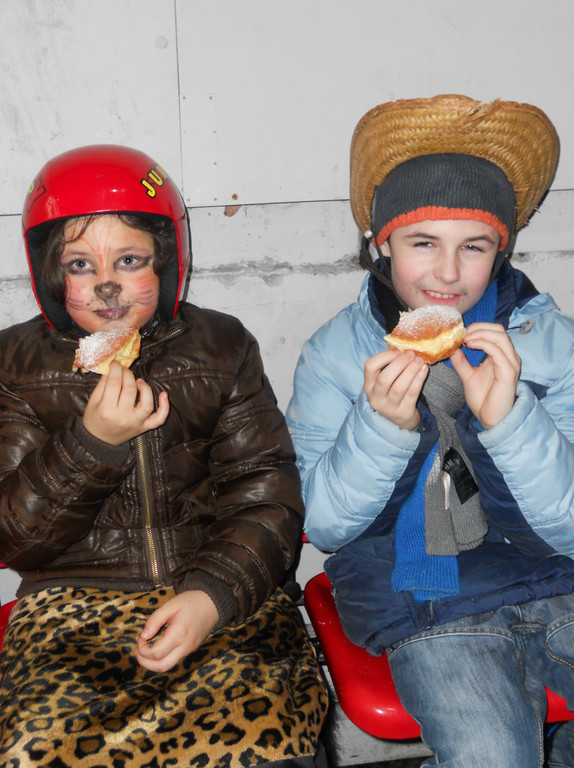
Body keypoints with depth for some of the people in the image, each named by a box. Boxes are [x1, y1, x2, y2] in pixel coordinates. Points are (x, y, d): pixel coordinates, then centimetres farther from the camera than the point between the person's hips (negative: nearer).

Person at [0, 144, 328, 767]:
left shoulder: (223, 348, 6)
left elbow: (266, 499, 2)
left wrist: (213, 595, -16)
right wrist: (93, 443, -15)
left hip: (226, 593, 1)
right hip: (71, 601, 0)